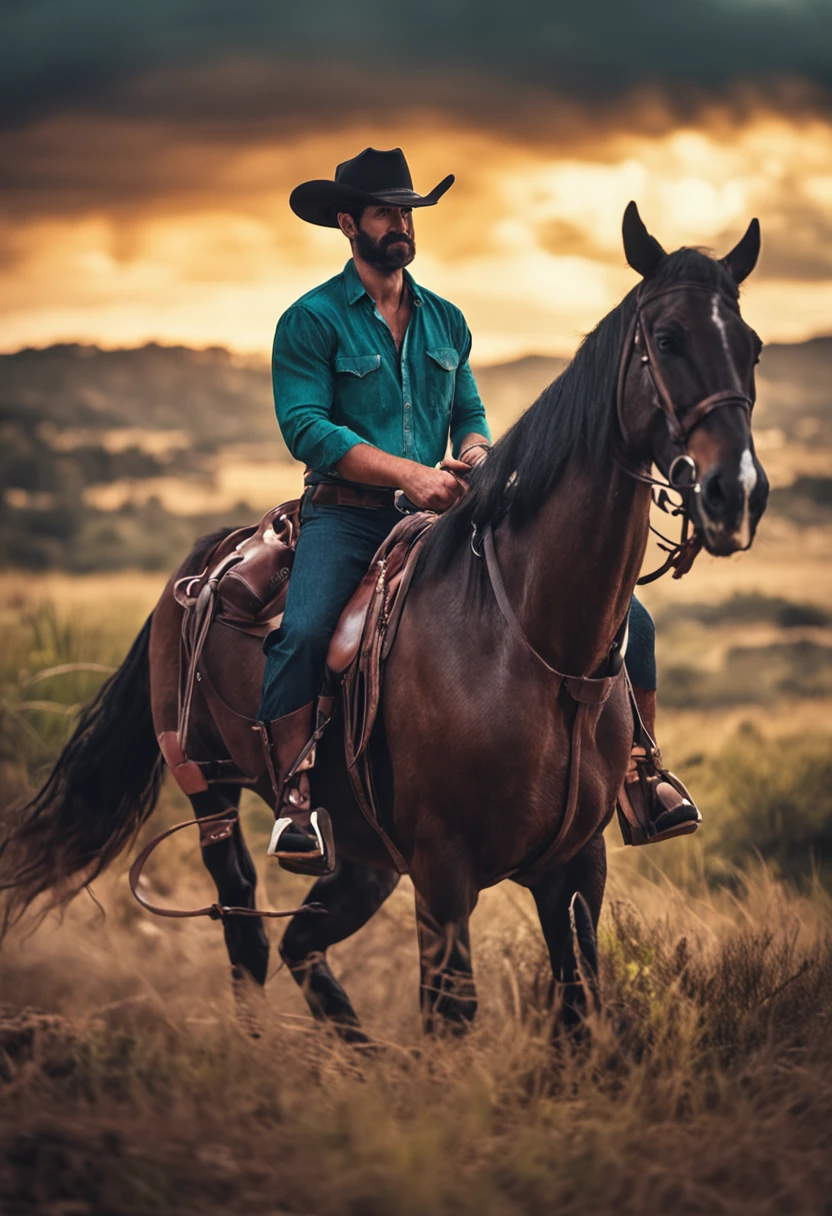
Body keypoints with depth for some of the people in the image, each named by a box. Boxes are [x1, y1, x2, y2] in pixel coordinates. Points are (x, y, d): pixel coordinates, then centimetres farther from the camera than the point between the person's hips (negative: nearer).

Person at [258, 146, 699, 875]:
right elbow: (306, 426, -12)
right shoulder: (312, 320, -1)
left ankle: (639, 768, 4)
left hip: (440, 512, 4)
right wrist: (410, 474, -20)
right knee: (302, 632, -36)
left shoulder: (446, 321, 17)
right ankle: (296, 799, -26)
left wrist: (472, 456, -6)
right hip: (350, 514, -4)